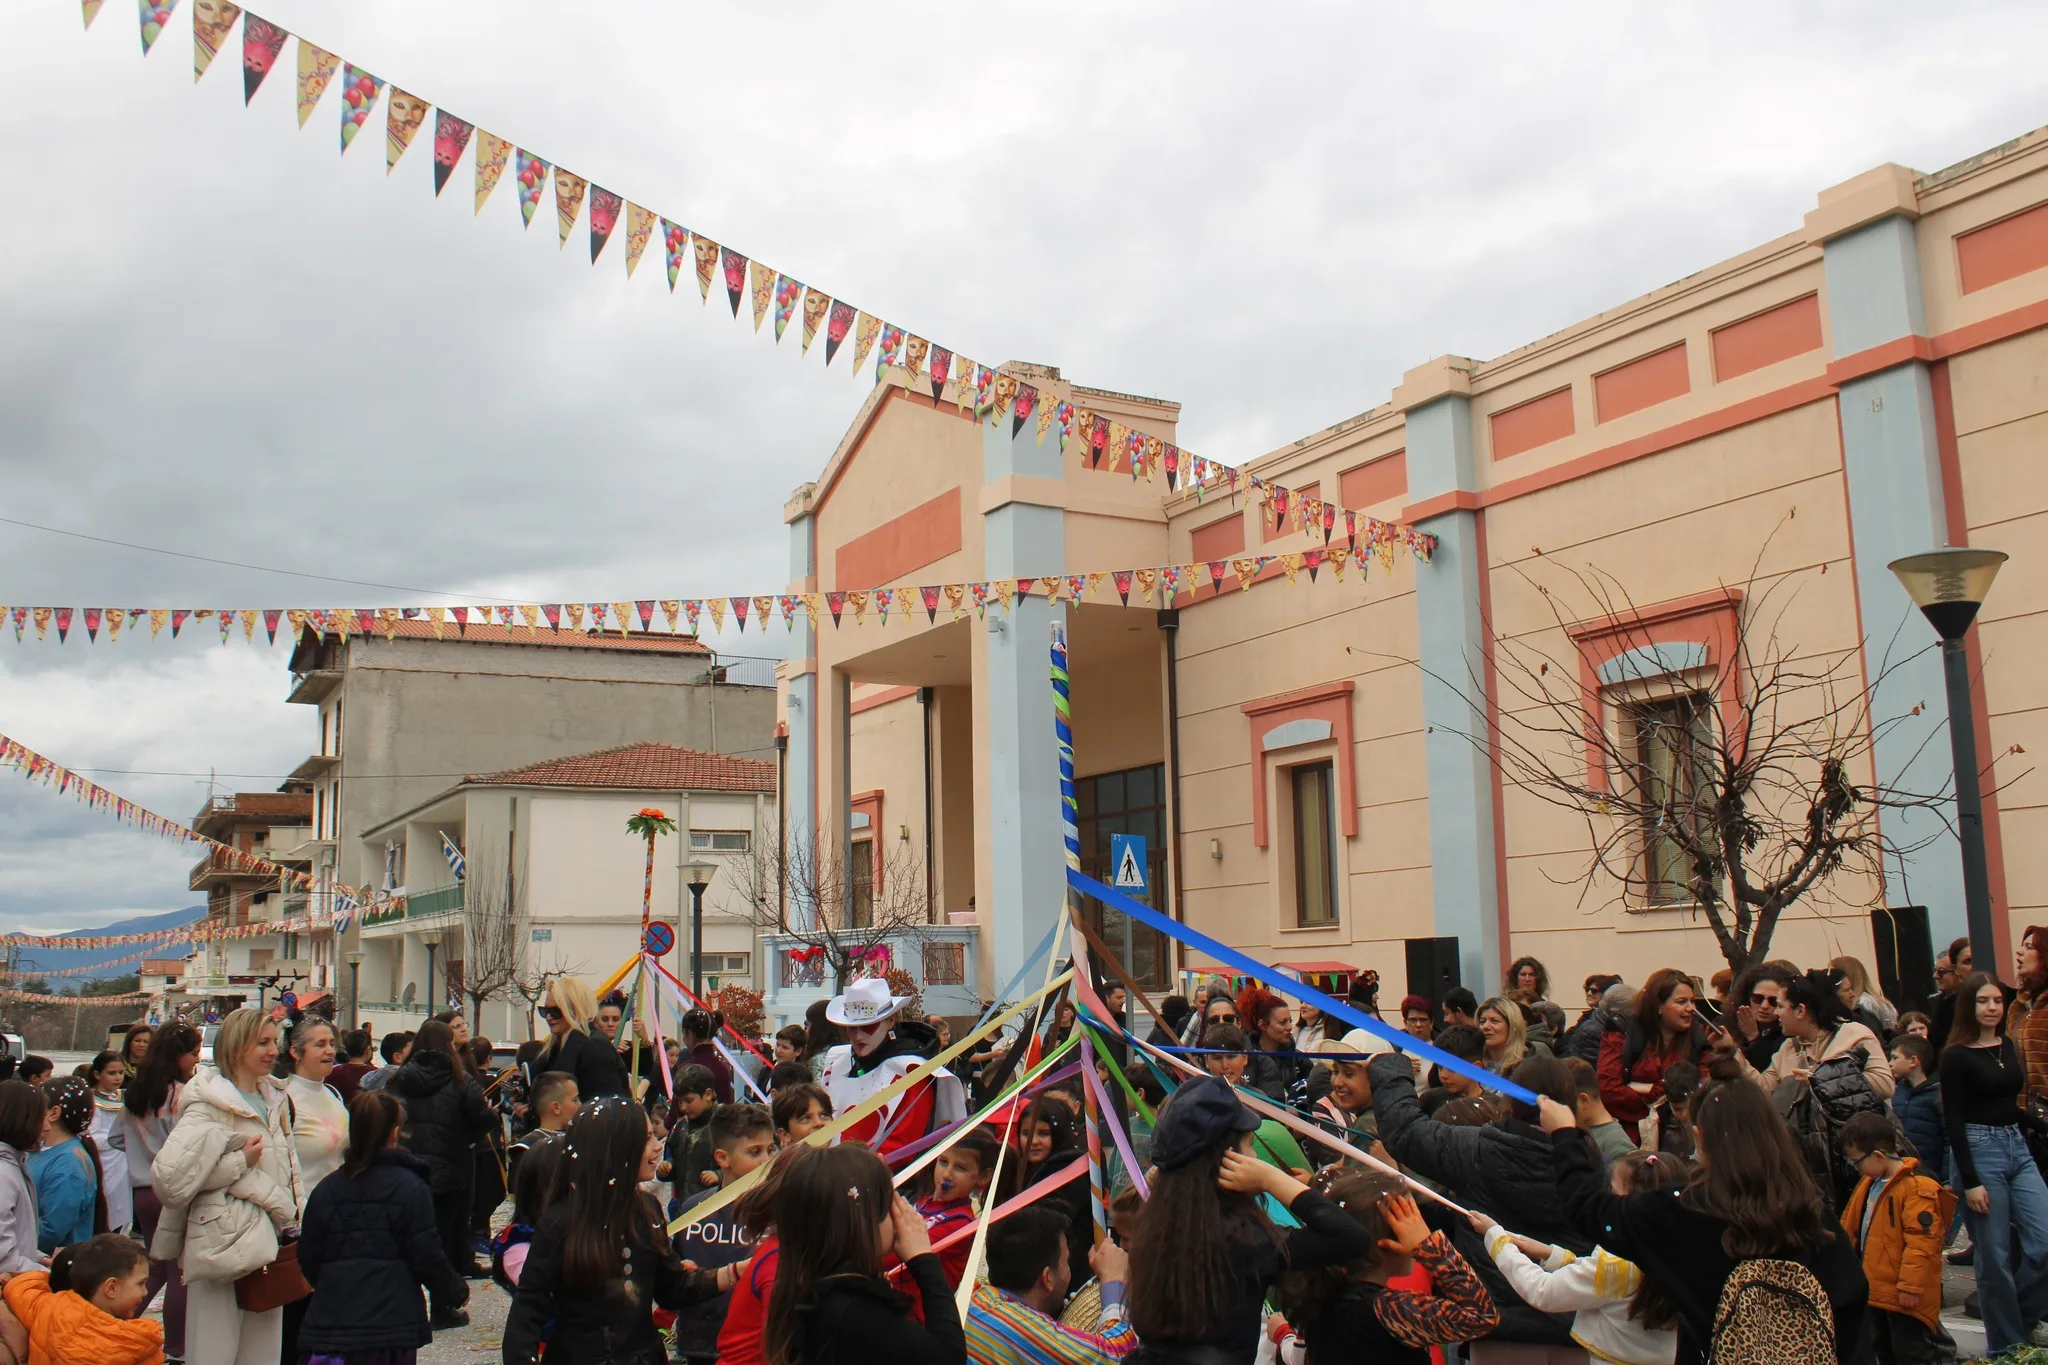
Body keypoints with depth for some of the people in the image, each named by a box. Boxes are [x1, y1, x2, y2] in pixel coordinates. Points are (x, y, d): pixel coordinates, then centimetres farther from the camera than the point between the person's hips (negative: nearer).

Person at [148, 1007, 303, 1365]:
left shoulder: (274, 1101, 14)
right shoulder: (209, 1106, -10)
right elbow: (170, 1179, -22)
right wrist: (240, 1162, -16)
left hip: (267, 1244, 7)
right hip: (223, 1247, -7)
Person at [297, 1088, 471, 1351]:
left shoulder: (325, 1189, 5)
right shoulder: (410, 1188, -7)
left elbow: (308, 1258, 10)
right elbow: (427, 1256, -7)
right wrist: (456, 1291, 9)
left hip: (329, 1322, 3)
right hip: (391, 1323, -3)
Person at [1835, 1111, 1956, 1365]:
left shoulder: (1917, 1189, -20)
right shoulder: (1867, 1184, 10)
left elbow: (1921, 1242, -23)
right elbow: (1849, 1228, 20)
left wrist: (1910, 1286, -23)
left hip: (1904, 1297, -9)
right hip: (1876, 1291, 9)